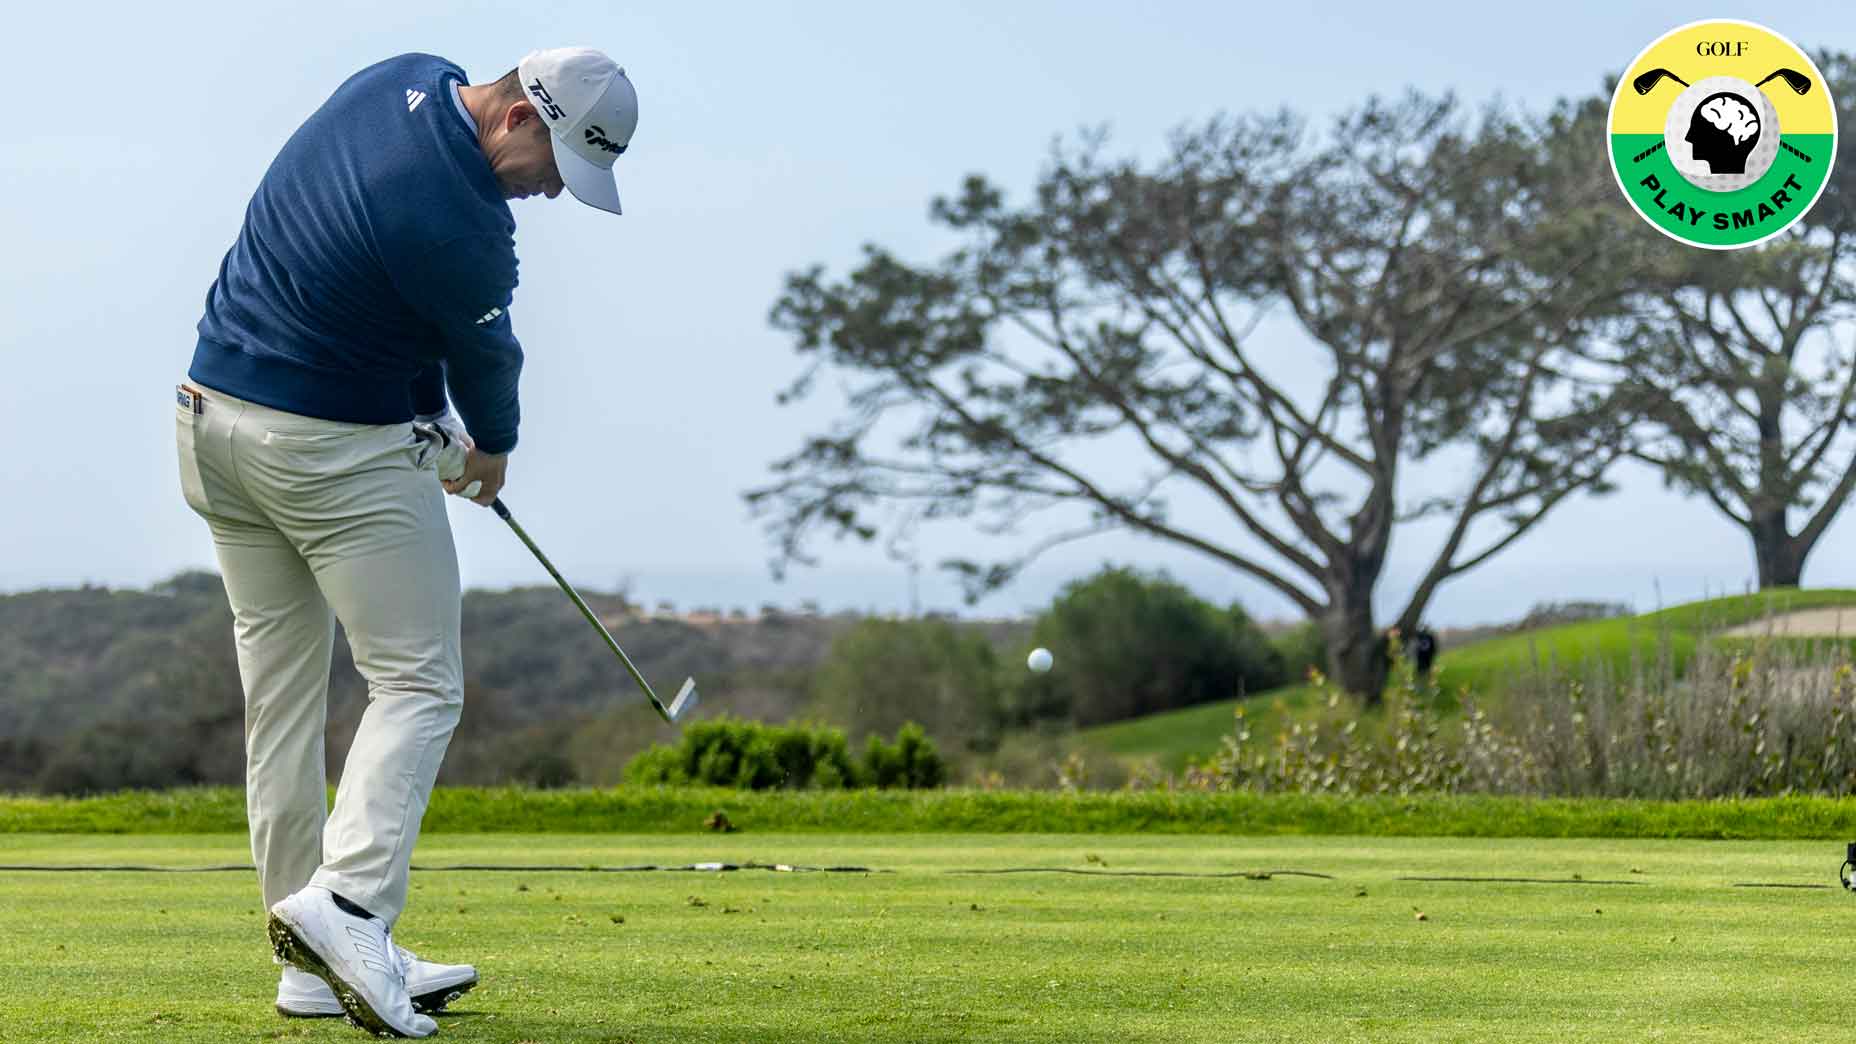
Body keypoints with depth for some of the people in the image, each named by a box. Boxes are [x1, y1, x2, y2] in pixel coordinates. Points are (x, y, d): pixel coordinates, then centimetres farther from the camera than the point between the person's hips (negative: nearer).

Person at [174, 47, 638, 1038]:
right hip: (336, 452, -9)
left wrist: (432, 412, 10)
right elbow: (484, 353, -4)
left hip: (211, 416, 9)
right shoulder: (456, 223, -25)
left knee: (280, 687, 9)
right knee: (417, 685, -3)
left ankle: (315, 963, 13)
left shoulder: (407, 80, 1)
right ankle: (347, 905, -20)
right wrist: (491, 448, 16)